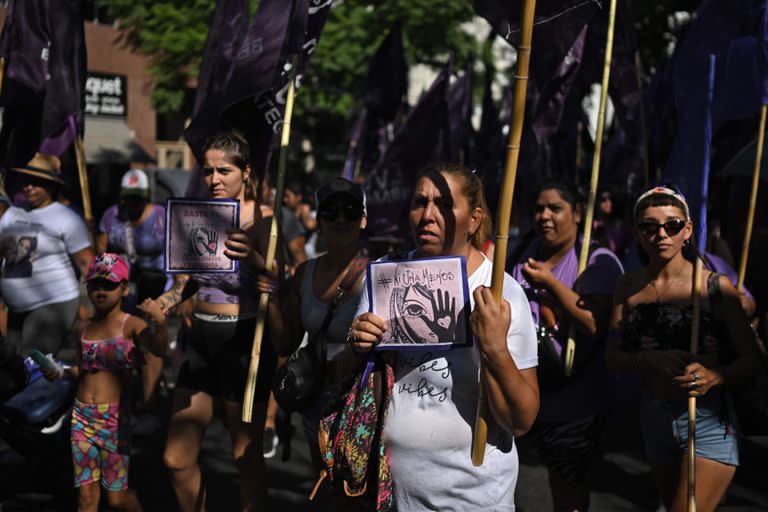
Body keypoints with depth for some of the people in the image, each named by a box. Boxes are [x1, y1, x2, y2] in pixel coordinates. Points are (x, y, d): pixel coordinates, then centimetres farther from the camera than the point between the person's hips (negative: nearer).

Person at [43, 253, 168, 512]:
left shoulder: (131, 324, -6)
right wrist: (61, 373, -1)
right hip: (82, 416, 4)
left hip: (114, 417, -4)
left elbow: (158, 348, -23)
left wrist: (160, 323, -42)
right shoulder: (84, 327, 9)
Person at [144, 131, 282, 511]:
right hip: (201, 340, 6)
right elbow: (182, 284, 13)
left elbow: (275, 284, -22)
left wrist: (254, 259, -41)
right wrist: (154, 308, -4)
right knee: (176, 459, 9)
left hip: (244, 341, -5)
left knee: (246, 458, 5)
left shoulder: (261, 219, -9)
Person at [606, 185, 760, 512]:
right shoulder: (628, 288, 3)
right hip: (654, 417, 5)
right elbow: (613, 357, -1)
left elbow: (750, 358, -6)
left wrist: (714, 377, -26)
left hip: (708, 419, -4)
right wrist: (653, 361, -20)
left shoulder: (715, 286, -9)